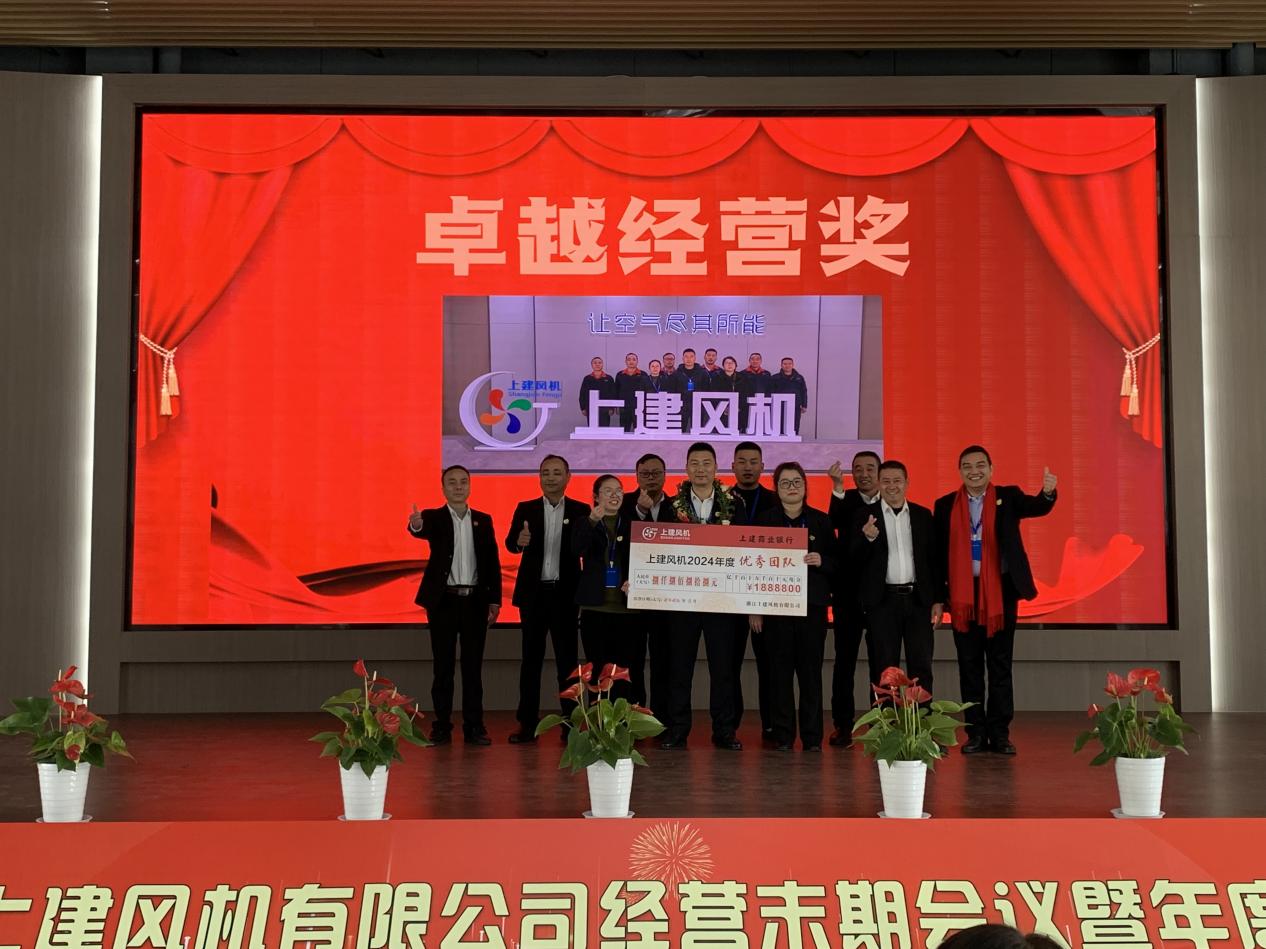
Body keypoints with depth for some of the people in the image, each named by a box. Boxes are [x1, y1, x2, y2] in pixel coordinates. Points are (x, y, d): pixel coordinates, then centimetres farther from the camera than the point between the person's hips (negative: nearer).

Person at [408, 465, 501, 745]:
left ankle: (474, 726, 8)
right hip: (443, 601, -2)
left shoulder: (483, 520, 9)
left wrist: (495, 600, 2)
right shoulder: (433, 517, 2)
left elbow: (492, 562, 8)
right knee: (443, 666, 3)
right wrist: (415, 526, -47)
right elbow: (423, 530, -22)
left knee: (473, 666, 4)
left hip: (475, 601, 2)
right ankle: (442, 726, 8)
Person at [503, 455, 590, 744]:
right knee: (531, 658, 5)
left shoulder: (581, 511, 4)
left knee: (567, 659, 3)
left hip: (565, 593, -1)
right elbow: (510, 543, -6)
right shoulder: (525, 509, 6)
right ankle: (527, 724, 9)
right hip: (533, 592, 1)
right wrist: (519, 541, -29)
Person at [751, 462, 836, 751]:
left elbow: (837, 561, 10)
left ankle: (812, 737, 6)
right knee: (780, 671, 0)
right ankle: (783, 736, 7)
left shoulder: (821, 520, 9)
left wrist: (822, 561, -13)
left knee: (811, 670, 0)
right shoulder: (764, 520, 6)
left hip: (813, 604, 1)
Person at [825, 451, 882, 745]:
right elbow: (833, 523, -19)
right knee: (845, 661, 4)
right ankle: (842, 726, 10)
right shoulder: (845, 501, 4)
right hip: (849, 594, 0)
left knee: (881, 663, 4)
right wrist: (838, 488, -29)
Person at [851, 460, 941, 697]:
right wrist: (868, 538, -24)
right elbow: (855, 559, -4)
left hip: (918, 599, 2)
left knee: (921, 667, 5)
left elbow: (934, 559, 9)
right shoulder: (864, 517, 1)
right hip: (883, 601, -2)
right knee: (885, 669, 5)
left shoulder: (923, 515, 8)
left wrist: (937, 599, 3)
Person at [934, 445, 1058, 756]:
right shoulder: (946, 505, 5)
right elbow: (939, 552, 5)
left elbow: (1037, 507, -17)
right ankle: (976, 733, 13)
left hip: (1001, 591, -1)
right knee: (970, 667, 6)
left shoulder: (1008, 497, 2)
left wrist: (1048, 492, -40)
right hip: (963, 594, 1)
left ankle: (999, 733, 9)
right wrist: (938, 596, 1)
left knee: (1000, 666, 3)